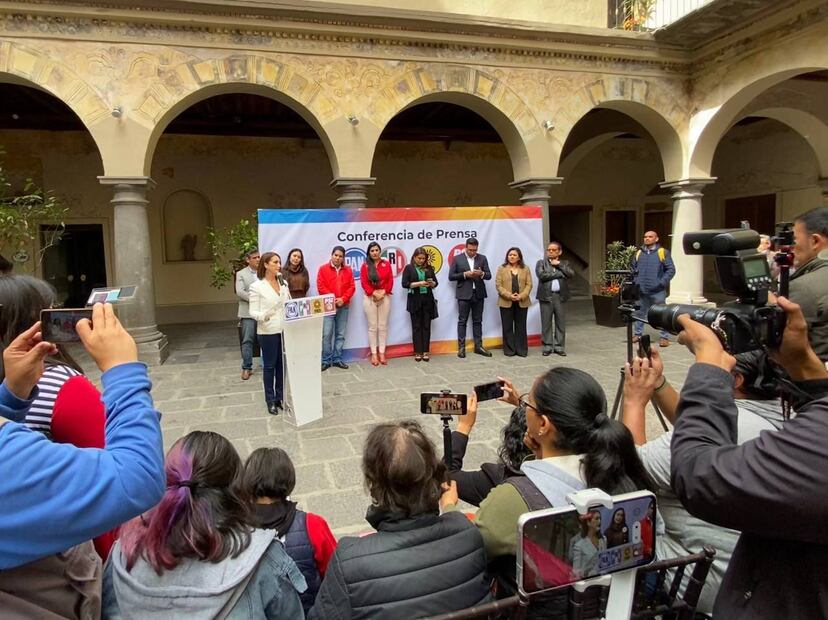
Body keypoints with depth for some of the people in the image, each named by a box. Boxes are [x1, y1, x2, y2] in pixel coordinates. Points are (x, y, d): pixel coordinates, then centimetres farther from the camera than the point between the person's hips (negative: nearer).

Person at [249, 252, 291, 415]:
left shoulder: (284, 283, 8)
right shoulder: (256, 286, -7)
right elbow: (253, 311, -10)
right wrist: (263, 316, -30)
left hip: (285, 329, 5)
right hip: (268, 331, -4)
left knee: (283, 364, 9)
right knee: (269, 365, 5)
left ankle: (281, 397, 22)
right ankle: (270, 401, 16)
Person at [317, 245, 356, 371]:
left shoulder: (348, 270, 10)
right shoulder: (323, 269, 2)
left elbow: (351, 287, 5)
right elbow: (321, 287, -5)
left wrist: (343, 299, -10)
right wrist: (333, 299, -13)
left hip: (343, 306, 3)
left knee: (340, 334, 5)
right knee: (327, 334, -7)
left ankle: (337, 359, 13)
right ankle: (326, 360, 1)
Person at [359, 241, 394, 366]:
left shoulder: (386, 264, 6)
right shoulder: (365, 266, 2)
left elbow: (390, 281, 2)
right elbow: (364, 282, -5)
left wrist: (383, 292, -11)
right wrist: (374, 293, -15)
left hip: (384, 297, 1)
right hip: (370, 298, -1)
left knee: (383, 326, 3)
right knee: (372, 326, 1)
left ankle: (382, 353, 8)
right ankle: (374, 354, 5)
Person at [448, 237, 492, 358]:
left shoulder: (482, 258, 7)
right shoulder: (457, 258, 1)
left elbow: (489, 276, 5)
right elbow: (451, 276, -2)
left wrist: (481, 273, -16)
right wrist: (464, 274, -15)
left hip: (478, 294, 3)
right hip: (464, 294, -2)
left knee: (477, 321, 8)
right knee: (462, 321, 1)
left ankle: (478, 346, 14)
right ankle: (461, 347, 4)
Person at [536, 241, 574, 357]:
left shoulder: (564, 264, 14)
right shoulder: (541, 263, 7)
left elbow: (571, 274, -2)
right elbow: (541, 275, -11)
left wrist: (559, 265, -4)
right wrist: (559, 274, -7)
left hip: (560, 296, 2)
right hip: (546, 296, -2)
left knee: (560, 323, 4)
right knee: (546, 323, 1)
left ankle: (559, 347, 12)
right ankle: (547, 346, 9)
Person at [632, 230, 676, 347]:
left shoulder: (663, 252, -2)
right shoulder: (639, 253, 10)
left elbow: (671, 269, -4)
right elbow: (633, 269, 18)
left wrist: (662, 282, -12)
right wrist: (636, 281, 5)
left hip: (657, 291, -4)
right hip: (642, 290, 4)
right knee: (640, 313, 12)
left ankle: (664, 337, 6)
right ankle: (638, 334, 23)